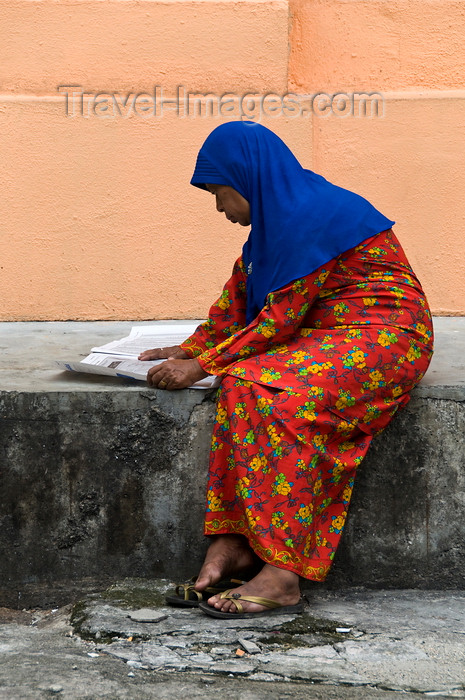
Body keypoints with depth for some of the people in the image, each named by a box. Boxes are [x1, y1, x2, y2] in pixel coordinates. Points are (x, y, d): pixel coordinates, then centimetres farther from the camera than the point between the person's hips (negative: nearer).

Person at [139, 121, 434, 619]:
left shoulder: (312, 215, -18)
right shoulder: (279, 214, 13)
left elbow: (280, 320, -19)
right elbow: (239, 297, 24)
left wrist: (202, 365, -14)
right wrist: (190, 350, 20)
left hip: (383, 336, -9)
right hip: (329, 336, 9)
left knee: (272, 393, -30)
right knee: (242, 382, -15)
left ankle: (282, 576, -32)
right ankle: (232, 540, -19)